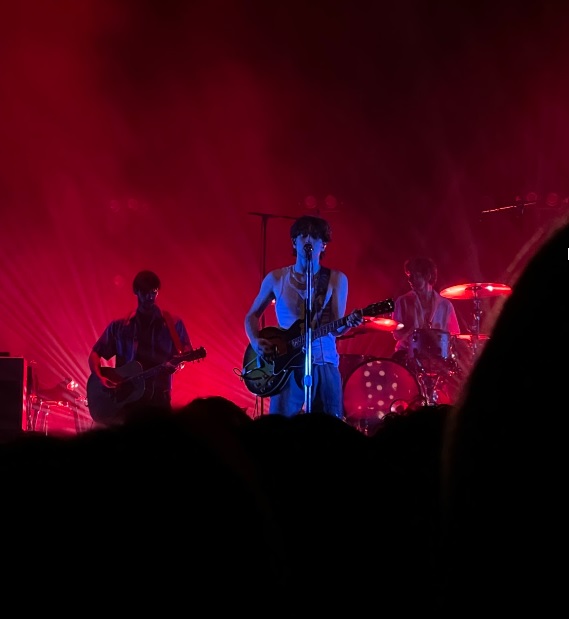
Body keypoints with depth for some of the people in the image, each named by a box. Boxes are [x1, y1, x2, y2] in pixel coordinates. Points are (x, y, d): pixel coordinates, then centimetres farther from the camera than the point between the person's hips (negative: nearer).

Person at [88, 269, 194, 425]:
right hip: (125, 397, 1)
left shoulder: (173, 324, 6)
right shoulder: (119, 326, 9)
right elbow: (95, 354, 11)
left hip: (158, 397, -1)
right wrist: (100, 378, -7)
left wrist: (177, 364, -16)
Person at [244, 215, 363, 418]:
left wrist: (348, 323, -28)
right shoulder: (276, 278, 4)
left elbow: (336, 327, -5)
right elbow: (252, 315, 14)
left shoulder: (336, 279, 2)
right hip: (286, 364, 0)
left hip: (324, 364, 0)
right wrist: (255, 341, -4)